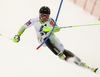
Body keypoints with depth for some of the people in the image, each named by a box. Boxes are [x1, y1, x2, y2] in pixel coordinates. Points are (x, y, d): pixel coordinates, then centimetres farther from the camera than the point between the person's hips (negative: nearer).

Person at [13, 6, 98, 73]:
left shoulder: (50, 20, -21)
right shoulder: (34, 20, -16)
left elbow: (57, 29, -35)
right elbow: (24, 27, -4)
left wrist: (50, 29, -54)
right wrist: (17, 36, -12)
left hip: (51, 37, 0)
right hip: (42, 40, 0)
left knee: (62, 50, -15)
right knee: (46, 38, -35)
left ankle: (81, 63, -12)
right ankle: (61, 56, -38)